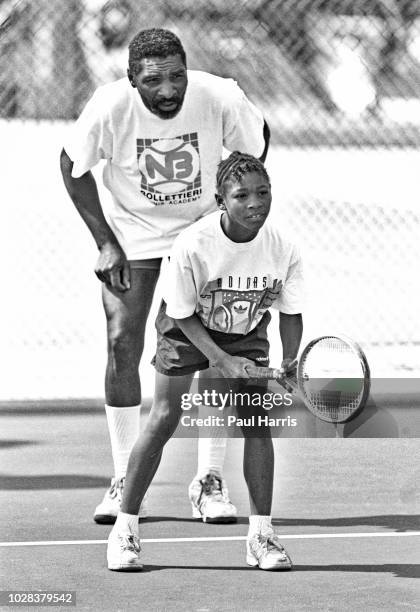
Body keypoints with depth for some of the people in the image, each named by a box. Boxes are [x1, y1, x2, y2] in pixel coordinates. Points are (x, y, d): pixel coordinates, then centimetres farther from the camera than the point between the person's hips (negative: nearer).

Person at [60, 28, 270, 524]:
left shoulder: (220, 98, -25)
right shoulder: (109, 107, -25)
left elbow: (258, 144, -2)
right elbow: (73, 167, -6)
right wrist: (105, 242, -10)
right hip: (131, 234, 0)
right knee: (123, 344, -10)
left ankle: (210, 480, 3)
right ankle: (124, 480, 2)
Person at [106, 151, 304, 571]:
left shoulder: (282, 250, -24)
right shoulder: (192, 245, -32)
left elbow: (290, 313, -11)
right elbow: (183, 315, -20)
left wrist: (290, 361, -27)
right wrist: (221, 360, -29)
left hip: (247, 334, 2)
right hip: (188, 329, -2)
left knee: (256, 417, -10)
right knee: (164, 419, -8)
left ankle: (261, 535, -2)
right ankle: (124, 529, 2)